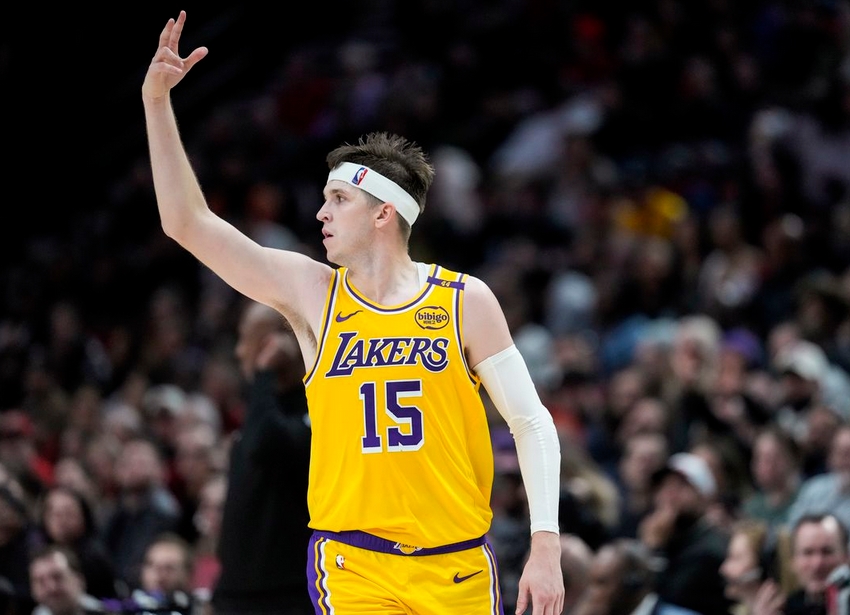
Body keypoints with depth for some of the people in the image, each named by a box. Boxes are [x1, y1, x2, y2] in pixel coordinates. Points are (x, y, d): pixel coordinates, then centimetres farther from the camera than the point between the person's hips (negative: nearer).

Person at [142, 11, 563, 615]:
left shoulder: (466, 300, 1)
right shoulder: (311, 292, 4)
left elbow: (532, 423, 2)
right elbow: (188, 222, 2)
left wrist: (546, 547, -7)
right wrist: (156, 100, -5)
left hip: (458, 567, 0)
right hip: (354, 566, 0)